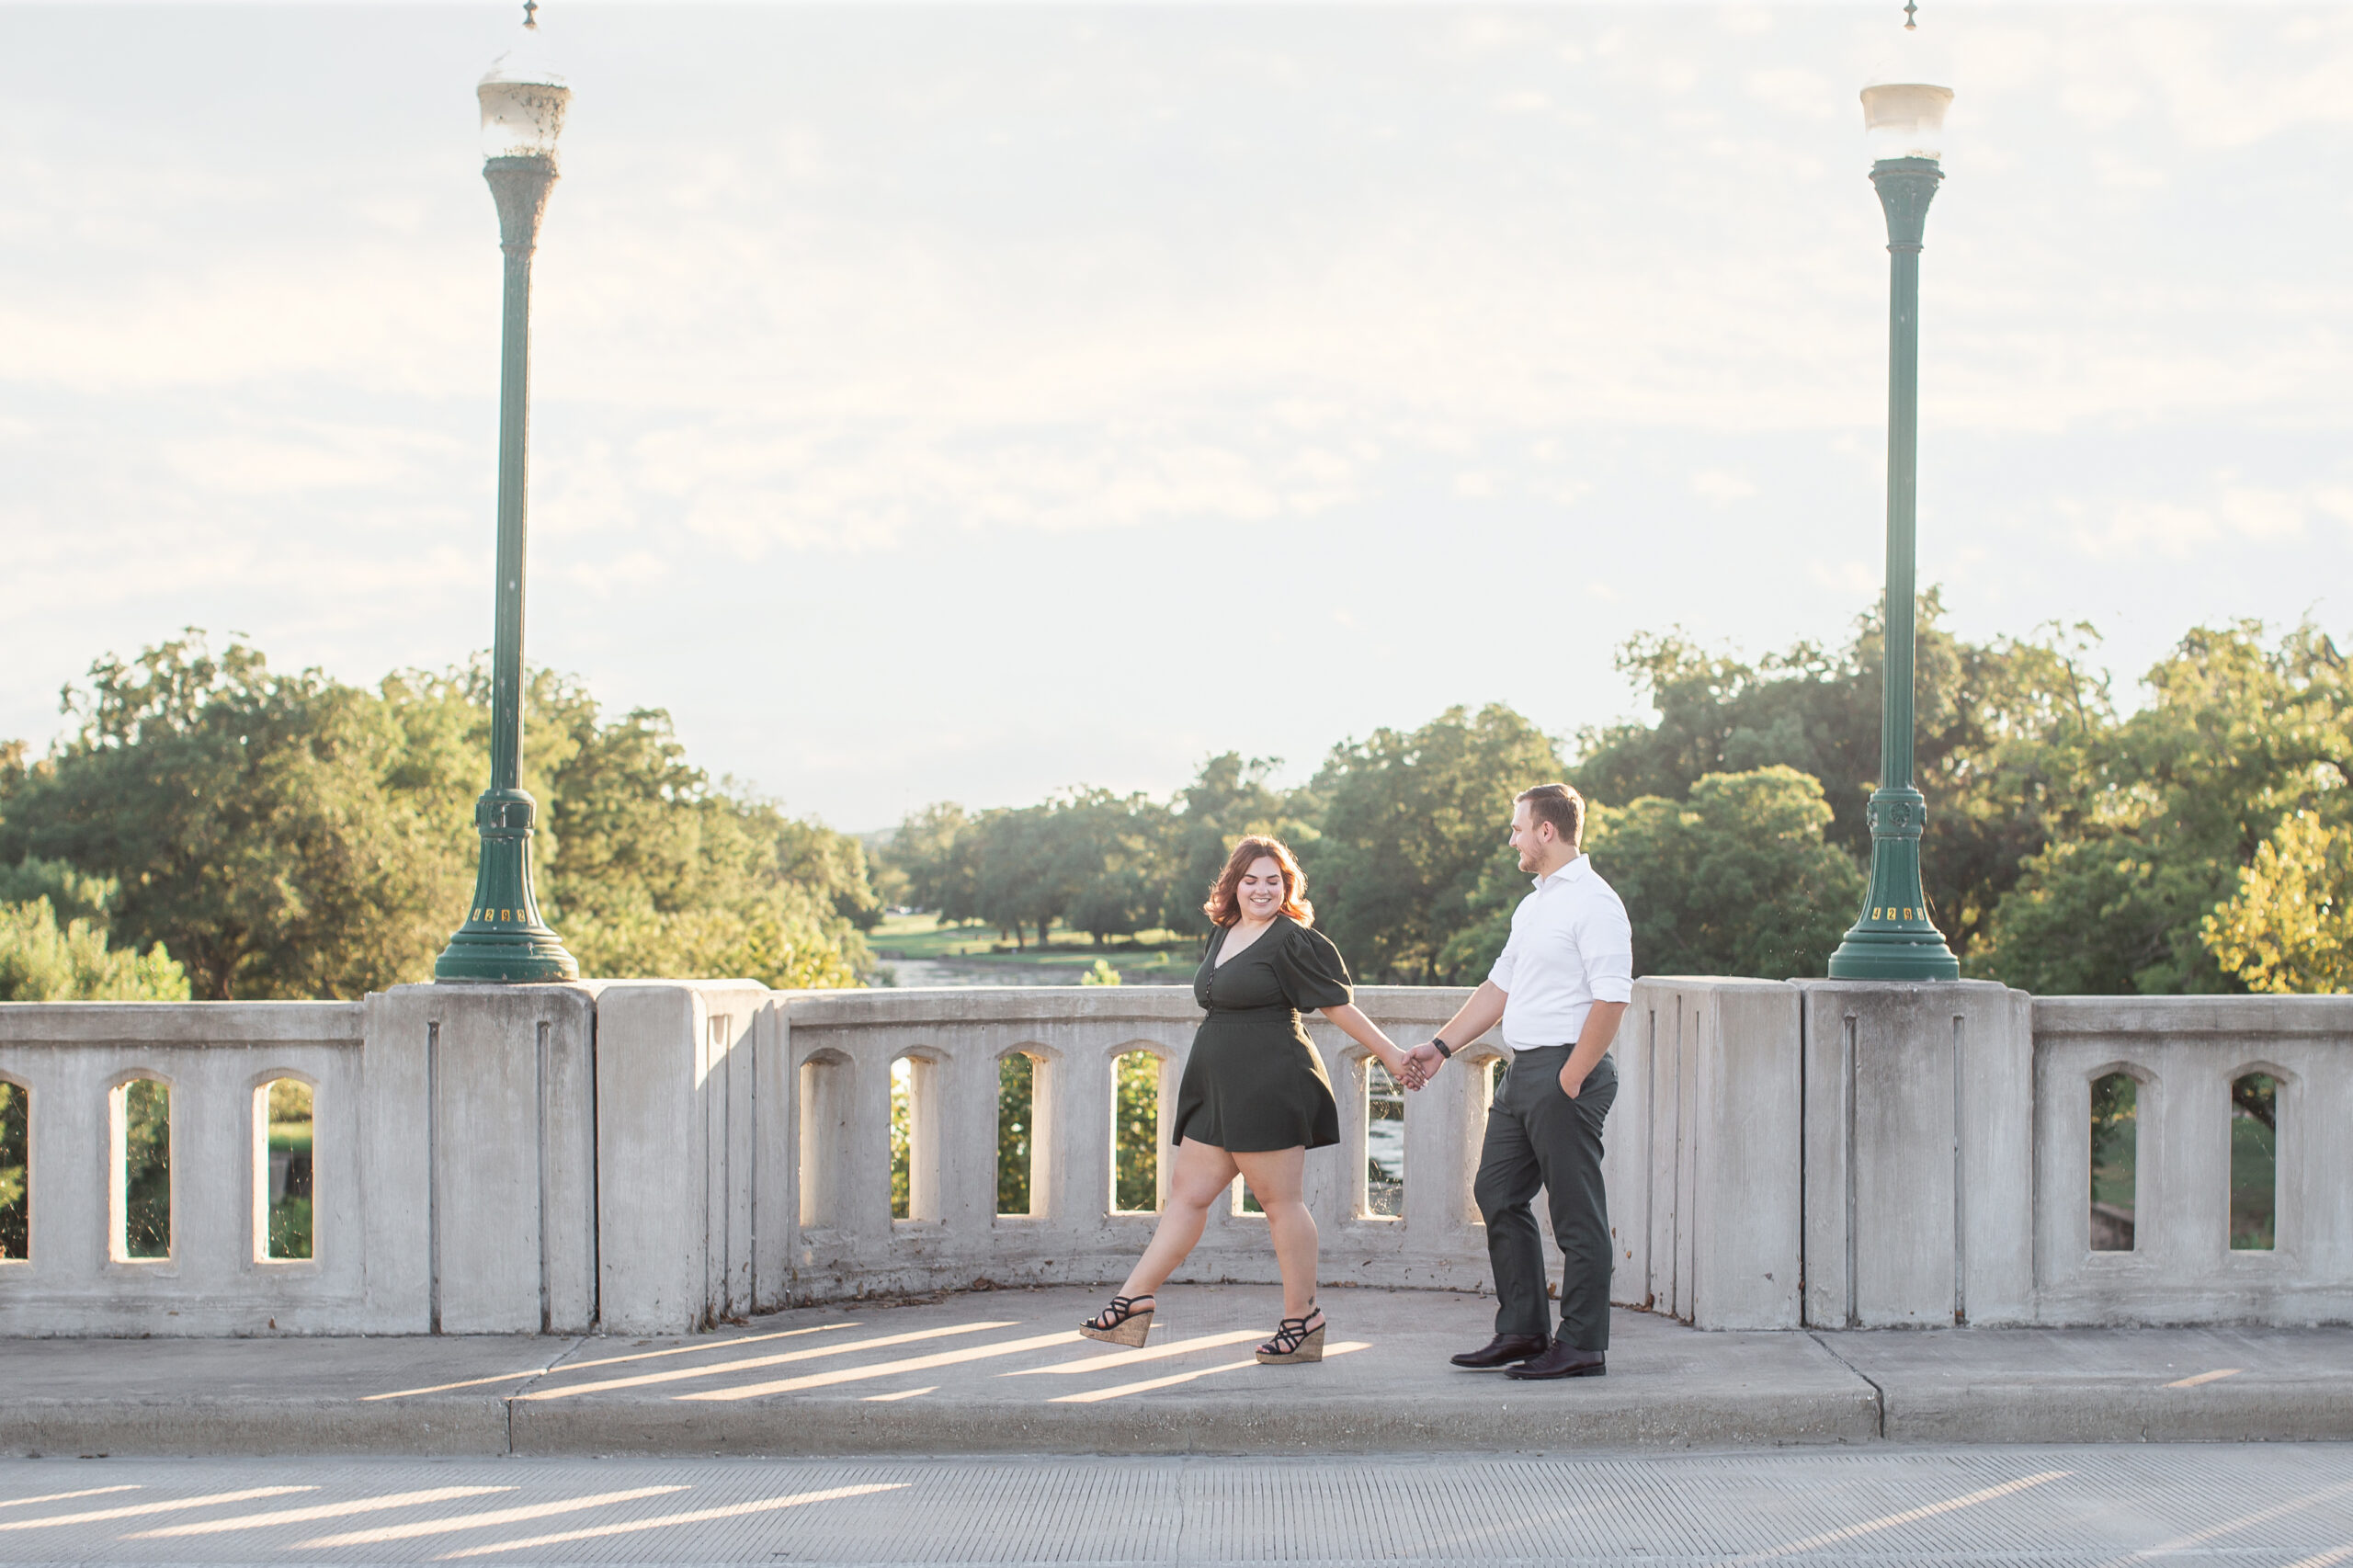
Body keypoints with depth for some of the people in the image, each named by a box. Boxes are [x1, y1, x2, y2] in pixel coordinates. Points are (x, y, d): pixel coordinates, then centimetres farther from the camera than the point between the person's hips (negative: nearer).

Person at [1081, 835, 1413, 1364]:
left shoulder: (1291, 941, -8)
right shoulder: (1223, 933, 16)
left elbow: (1339, 1006, -6)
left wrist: (1390, 1056, -6)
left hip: (1270, 1084, -9)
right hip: (1216, 1091, 9)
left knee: (1279, 1202, -4)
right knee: (1188, 1193, 7)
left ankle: (1303, 1317, 3)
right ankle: (1132, 1302, 7)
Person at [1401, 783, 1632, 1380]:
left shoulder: (1594, 903, -12)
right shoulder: (1534, 905, 19)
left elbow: (1611, 1000, -19)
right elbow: (1499, 988, 24)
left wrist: (1570, 1081, -21)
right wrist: (1440, 1046, 20)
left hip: (1566, 1069, -10)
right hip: (1522, 1072, 10)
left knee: (1576, 1213, -4)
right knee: (1498, 1195, 12)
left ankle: (1581, 1346, 1)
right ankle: (1523, 1331, 18)